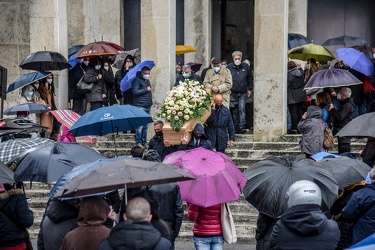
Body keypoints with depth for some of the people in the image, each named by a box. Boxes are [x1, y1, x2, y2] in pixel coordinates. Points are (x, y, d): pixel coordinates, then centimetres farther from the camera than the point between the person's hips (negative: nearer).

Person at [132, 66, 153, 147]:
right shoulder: (137, 80, -7)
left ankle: (144, 142, 16)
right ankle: (138, 143, -5)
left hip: (147, 106, 8)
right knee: (140, 125, -10)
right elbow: (135, 92, -18)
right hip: (140, 106, -8)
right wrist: (146, 89, -14)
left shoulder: (147, 81, 20)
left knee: (146, 126, 10)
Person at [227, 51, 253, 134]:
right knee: (234, 111, 6)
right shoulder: (229, 67, 0)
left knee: (242, 109, -12)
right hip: (233, 93, 1)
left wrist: (249, 89, 10)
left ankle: (242, 127, -14)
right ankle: (236, 128, 14)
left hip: (243, 93, -1)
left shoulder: (246, 66, 4)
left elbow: (250, 78, 13)